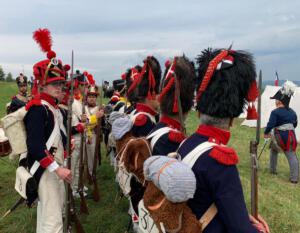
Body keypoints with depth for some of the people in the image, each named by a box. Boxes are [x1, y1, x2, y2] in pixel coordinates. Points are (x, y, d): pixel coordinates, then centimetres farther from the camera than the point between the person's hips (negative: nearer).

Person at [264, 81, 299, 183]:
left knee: (273, 150, 25)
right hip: (291, 136, 3)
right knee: (292, 156, 0)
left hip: (279, 137, -3)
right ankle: (294, 178, -6)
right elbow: (295, 124, 19)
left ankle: (272, 170, 32)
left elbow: (270, 125, -17)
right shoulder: (292, 112, 9)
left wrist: (266, 133, -2)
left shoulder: (275, 112, -12)